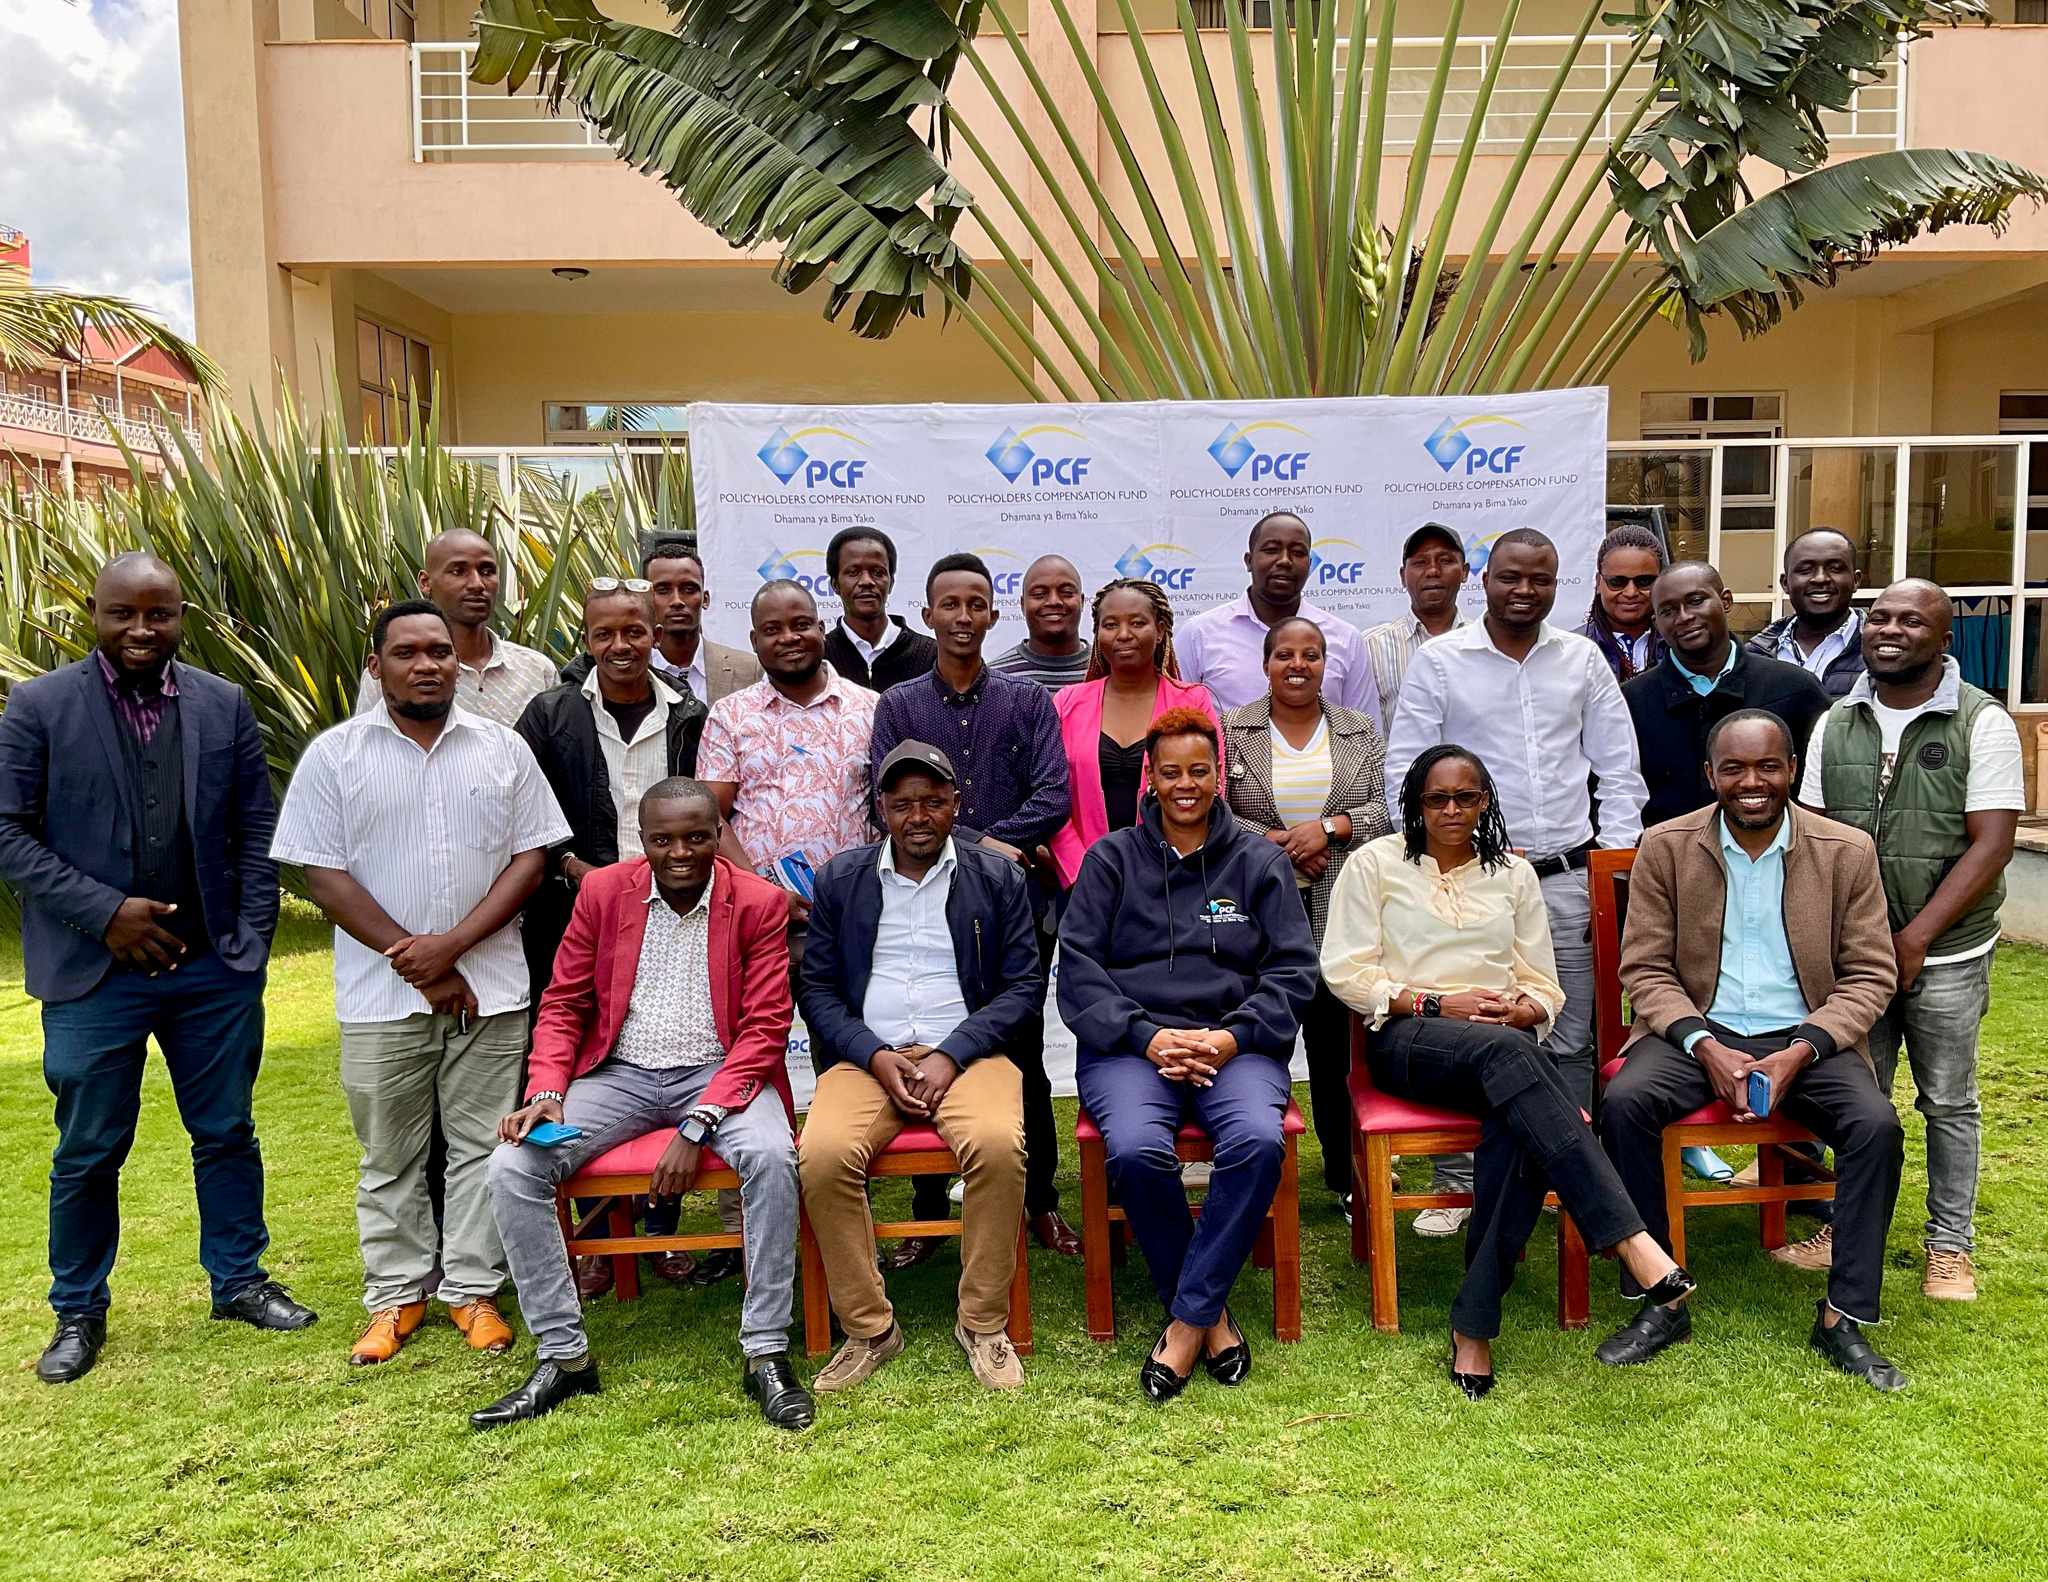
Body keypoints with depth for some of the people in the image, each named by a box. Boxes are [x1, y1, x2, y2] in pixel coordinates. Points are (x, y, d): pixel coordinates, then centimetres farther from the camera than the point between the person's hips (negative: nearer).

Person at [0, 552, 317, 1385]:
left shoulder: (224, 705, 4)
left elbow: (255, 831, 6)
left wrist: (251, 939, -1)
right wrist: (104, 912, -13)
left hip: (215, 970, 2)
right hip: (94, 972, -2)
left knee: (227, 1134, 13)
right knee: (88, 1152, 10)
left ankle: (239, 1280, 30)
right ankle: (79, 1312, 27)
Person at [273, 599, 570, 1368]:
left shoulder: (503, 749, 4)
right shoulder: (334, 754, 0)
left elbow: (531, 857, 0)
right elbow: (323, 873, -4)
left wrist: (453, 944, -12)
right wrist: (411, 958, -10)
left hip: (489, 987, 1)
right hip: (382, 995, -1)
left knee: (481, 1145, 7)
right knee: (389, 1154, 10)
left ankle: (472, 1288, 19)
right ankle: (395, 1296, 24)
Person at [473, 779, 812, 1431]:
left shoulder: (758, 902, -6)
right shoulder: (602, 891, 2)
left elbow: (766, 1028, -10)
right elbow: (562, 1005, 6)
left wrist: (697, 1126, -21)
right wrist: (546, 1091, -13)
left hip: (718, 1072, -3)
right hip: (620, 1074, 3)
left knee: (771, 1157, -33)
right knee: (512, 1166, -19)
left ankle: (766, 1353, -19)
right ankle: (563, 1356, -6)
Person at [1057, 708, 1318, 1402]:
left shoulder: (1259, 861, 15)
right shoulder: (1112, 858, 13)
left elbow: (1294, 969, 8)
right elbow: (1077, 966, 4)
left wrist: (1234, 1036, -10)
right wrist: (1146, 1036, -12)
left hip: (1235, 1046, 1)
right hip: (1130, 1045, 0)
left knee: (1259, 1142, -32)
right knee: (1136, 1151, -32)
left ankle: (1187, 1321, -18)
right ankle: (1213, 1317, -10)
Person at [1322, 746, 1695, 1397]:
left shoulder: (1513, 875, 20)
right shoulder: (1375, 864, 10)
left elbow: (1544, 986, 16)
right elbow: (1345, 970, 1)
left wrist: (1523, 1011, -9)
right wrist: (1438, 1005, -9)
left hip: (1504, 1043, 3)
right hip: (1406, 1039, -3)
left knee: (1519, 1124, -34)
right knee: (1504, 1050, -37)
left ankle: (1474, 1325, -31)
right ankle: (1631, 1241, -44)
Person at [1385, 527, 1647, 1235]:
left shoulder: (1583, 659, 9)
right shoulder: (1438, 660, 1)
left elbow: (1619, 770, 11)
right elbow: (1404, 771, 0)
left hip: (1567, 876, 3)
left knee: (1571, 1040, 7)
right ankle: (1458, 1182, 12)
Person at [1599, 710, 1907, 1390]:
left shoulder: (1847, 851, 0)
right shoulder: (1666, 848, -1)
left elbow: (1870, 976, 1)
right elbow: (1645, 970, -1)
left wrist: (1799, 1052, -15)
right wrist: (1705, 1047, -17)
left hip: (1807, 1037, 0)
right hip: (1699, 1033, 0)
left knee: (1878, 1126, -27)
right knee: (1622, 1102, -27)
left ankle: (1844, 1319, -10)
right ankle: (1660, 1303, -14)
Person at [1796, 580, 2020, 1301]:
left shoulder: (1982, 723, -7)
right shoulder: (1837, 725, 5)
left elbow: (1991, 843, -12)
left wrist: (1916, 937, -17)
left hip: (1946, 955, -3)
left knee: (1949, 1103, 9)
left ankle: (1950, 1244, 22)